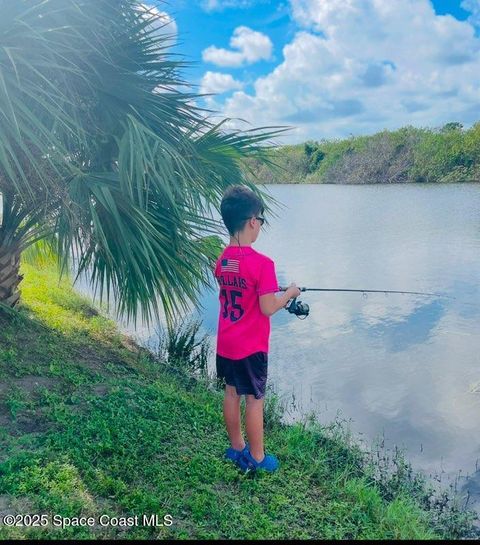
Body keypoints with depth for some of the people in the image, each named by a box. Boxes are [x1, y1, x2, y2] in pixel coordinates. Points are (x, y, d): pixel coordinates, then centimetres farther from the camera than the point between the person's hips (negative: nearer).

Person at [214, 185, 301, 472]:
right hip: (250, 347, -7)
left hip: (225, 344, 7)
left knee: (232, 394, 18)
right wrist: (289, 293, -4)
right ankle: (256, 458, 23)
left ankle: (237, 448, 34)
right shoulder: (261, 263, -23)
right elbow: (267, 309, -21)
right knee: (255, 400, 8)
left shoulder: (221, 261, 0)